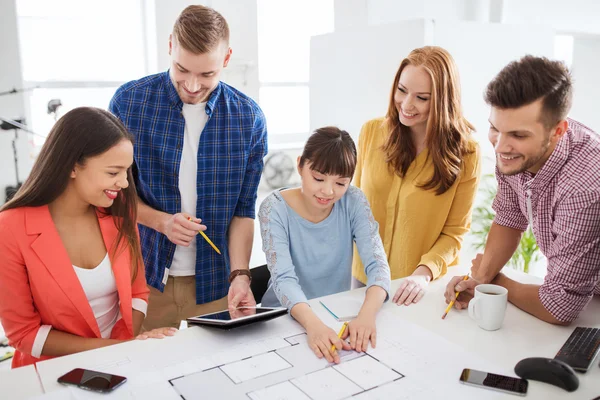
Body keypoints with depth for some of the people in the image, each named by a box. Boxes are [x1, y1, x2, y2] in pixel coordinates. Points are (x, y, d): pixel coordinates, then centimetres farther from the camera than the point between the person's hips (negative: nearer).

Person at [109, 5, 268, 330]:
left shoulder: (248, 118, -6)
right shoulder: (129, 101, -8)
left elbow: (243, 209, -3)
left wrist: (239, 274, -15)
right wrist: (161, 221, -17)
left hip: (214, 280, 1)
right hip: (144, 277, 0)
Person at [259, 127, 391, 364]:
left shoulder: (353, 202, -7)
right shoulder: (275, 209, -14)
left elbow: (377, 264, -15)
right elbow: (284, 278, -25)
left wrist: (366, 314, -34)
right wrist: (312, 324, -43)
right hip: (286, 317, -2)